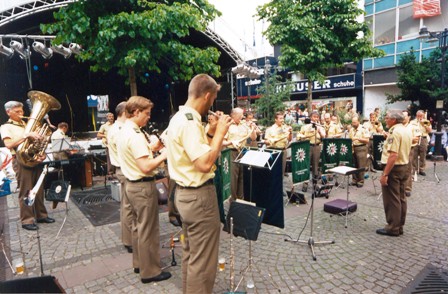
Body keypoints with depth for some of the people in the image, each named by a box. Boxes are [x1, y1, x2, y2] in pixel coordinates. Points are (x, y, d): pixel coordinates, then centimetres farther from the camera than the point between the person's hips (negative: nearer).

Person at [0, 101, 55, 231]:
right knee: (26, 191, -3)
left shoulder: (27, 124, 18)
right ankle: (27, 220, 5)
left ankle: (41, 215, 20)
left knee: (39, 189, 10)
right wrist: (27, 135, -24)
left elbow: (37, 139, 22)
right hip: (22, 160, -6)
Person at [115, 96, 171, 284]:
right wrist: (164, 155, -16)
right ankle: (150, 271, 15)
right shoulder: (135, 135, -23)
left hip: (132, 184, 10)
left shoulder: (123, 132, 9)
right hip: (143, 186, -10)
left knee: (138, 226, 20)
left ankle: (139, 263, 34)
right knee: (148, 230, 2)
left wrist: (152, 148, 10)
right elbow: (146, 167, -27)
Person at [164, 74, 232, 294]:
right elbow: (205, 164, -28)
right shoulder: (190, 122, -22)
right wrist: (220, 133, -18)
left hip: (185, 192, 11)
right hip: (198, 195, -11)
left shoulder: (179, 118, 10)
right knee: (203, 260, 4)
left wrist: (211, 132, 9)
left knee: (190, 253, 23)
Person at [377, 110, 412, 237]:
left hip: (394, 168, -10)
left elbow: (393, 155, -26)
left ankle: (393, 228, 8)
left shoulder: (395, 132, -20)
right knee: (401, 198, 14)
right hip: (404, 167, 10)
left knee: (391, 199, 0)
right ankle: (399, 226, 23)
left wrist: (385, 174, -25)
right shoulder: (407, 131, 10)